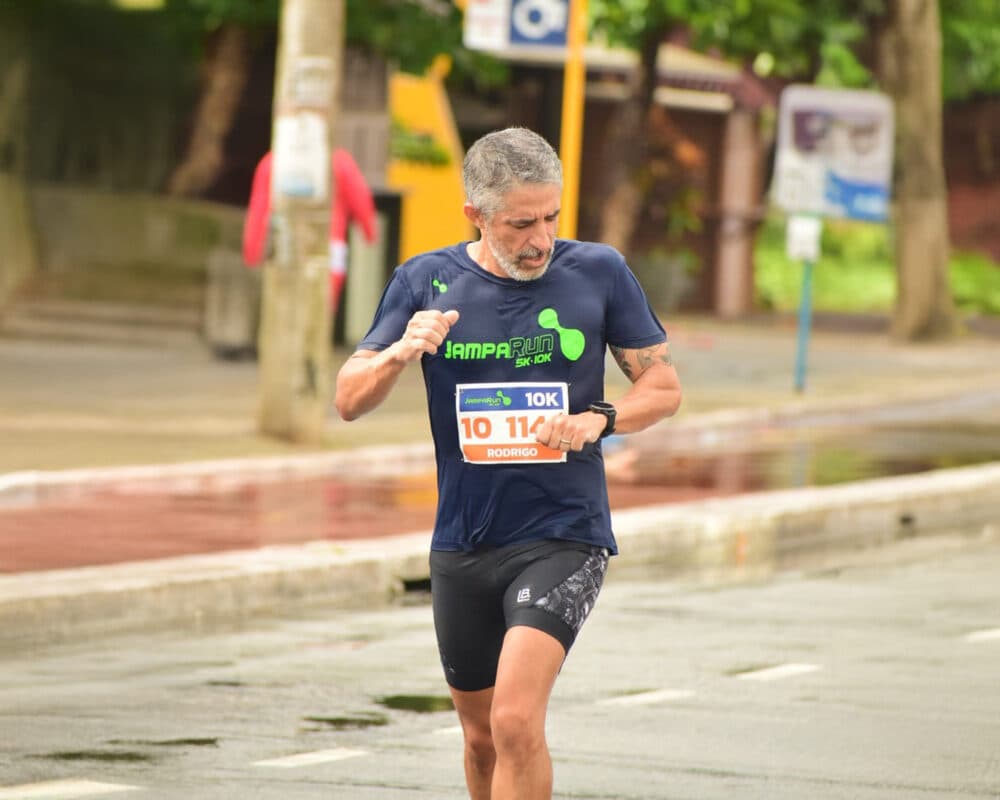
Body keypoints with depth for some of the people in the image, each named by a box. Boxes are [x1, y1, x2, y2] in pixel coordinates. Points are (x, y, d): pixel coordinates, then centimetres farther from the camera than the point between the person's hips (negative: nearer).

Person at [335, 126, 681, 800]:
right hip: (462, 545, 3)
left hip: (563, 537, -3)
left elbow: (664, 387, 6)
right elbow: (349, 401, 0)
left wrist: (598, 420, -14)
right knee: (482, 738, 14)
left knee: (516, 722, -21)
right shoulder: (426, 282, 1)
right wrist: (400, 352, -20)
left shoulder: (599, 273, -2)